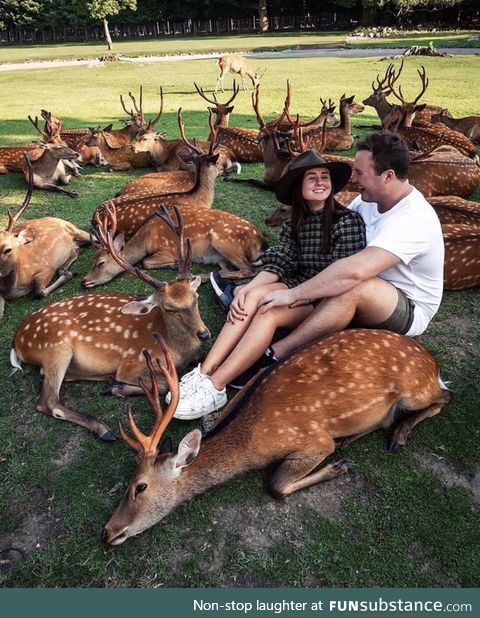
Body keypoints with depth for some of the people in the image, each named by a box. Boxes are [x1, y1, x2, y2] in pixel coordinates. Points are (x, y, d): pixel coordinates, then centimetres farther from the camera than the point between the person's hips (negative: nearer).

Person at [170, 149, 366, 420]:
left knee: (268, 312, -32)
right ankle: (204, 373, -31)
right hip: (300, 290, 5)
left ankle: (214, 387, -30)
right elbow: (278, 264, -2)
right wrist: (247, 289, -20)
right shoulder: (295, 224, 11)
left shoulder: (348, 221, -5)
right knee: (253, 296, -26)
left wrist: (292, 294, -18)